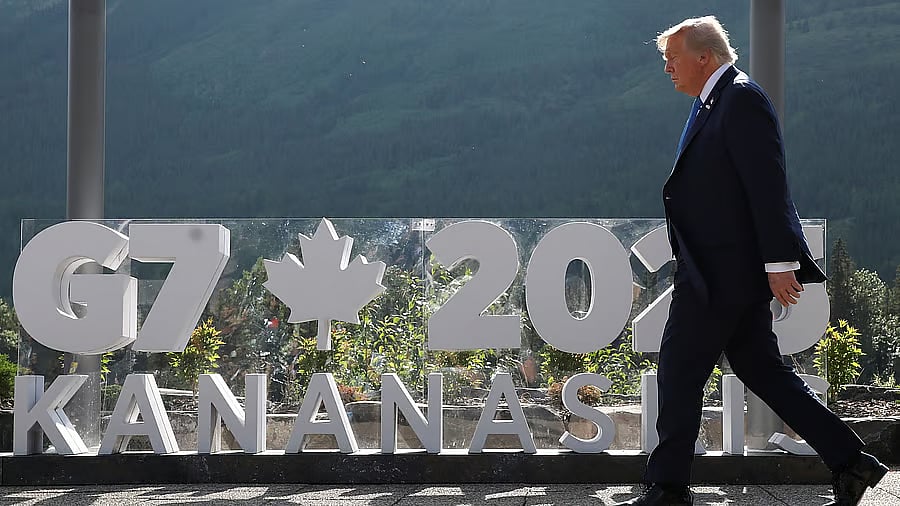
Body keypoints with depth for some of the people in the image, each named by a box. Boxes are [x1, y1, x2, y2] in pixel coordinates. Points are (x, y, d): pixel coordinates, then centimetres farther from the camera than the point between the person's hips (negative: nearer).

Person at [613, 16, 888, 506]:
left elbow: (768, 186, -19)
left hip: (719, 272, -10)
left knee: (679, 374, -3)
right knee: (762, 371, 12)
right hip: (725, 270, 10)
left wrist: (779, 263, -23)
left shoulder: (742, 98, -13)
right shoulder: (714, 102, 17)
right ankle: (849, 462, 14)